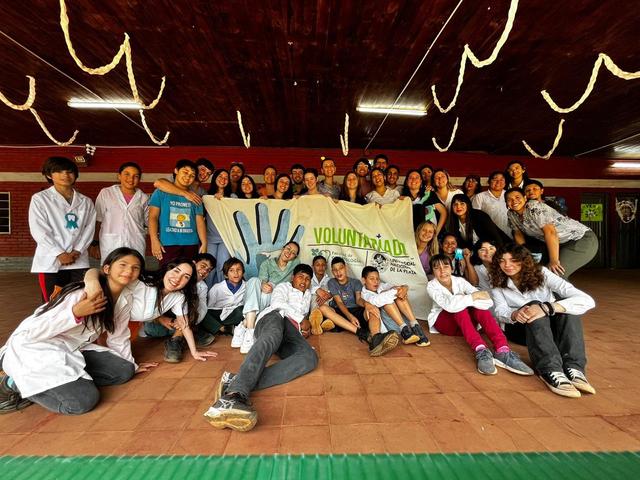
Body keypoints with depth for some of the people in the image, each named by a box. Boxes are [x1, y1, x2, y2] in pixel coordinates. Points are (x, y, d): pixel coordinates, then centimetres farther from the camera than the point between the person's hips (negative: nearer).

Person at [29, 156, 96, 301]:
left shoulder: (86, 202, 12)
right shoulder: (39, 199, 4)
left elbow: (89, 228, 5)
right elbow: (39, 230, -4)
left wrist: (77, 251, -8)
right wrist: (59, 254, -12)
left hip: (79, 261, 2)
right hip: (51, 261, -2)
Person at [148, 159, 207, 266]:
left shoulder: (195, 197, 15)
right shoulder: (161, 192, 8)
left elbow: (200, 221, 9)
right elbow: (153, 217, 1)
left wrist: (204, 243, 0)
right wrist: (154, 240, -11)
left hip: (191, 244, 3)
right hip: (168, 244, -3)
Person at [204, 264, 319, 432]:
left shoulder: (308, 294, 39)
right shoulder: (284, 286, 23)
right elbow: (278, 303, 6)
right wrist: (301, 319, 3)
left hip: (292, 332, 4)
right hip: (274, 317, -3)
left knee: (310, 357, -34)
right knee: (273, 336, -44)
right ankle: (235, 394, -66)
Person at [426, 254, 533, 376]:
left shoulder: (460, 281, -5)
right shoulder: (431, 286, -14)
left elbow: (488, 302, -19)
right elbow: (449, 305, -34)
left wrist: (461, 300, -30)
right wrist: (474, 296, -29)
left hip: (465, 323, 3)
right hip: (443, 323, -3)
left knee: (480, 305, -27)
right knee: (459, 307, -33)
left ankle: (503, 351, -42)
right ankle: (481, 351, -51)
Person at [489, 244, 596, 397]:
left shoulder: (541, 273, -13)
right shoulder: (497, 283, -7)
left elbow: (587, 300, -24)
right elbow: (500, 312, -17)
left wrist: (546, 308, -42)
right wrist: (514, 314, -42)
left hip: (550, 327, 1)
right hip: (519, 328, -1)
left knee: (566, 305, -29)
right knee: (534, 304, -33)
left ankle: (573, 368, -37)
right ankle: (550, 371, -46)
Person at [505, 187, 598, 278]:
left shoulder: (534, 207, -23)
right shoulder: (512, 214, -2)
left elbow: (550, 232, -29)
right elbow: (518, 234, 9)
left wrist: (554, 260, -30)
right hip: (563, 244, 8)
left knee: (554, 274, -22)